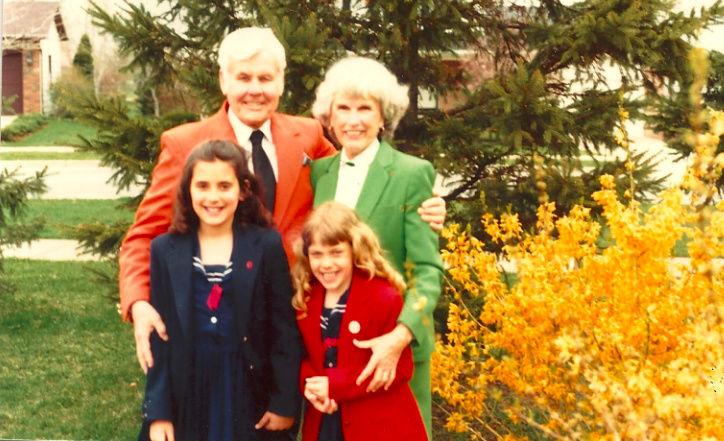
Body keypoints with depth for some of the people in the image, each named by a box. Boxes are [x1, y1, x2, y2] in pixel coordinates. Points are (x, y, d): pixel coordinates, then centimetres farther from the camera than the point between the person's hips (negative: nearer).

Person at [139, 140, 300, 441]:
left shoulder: (267, 246, -4)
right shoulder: (165, 249, 0)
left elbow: (285, 330, -1)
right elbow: (158, 337, 1)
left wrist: (285, 402, -3)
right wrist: (157, 412, -3)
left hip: (246, 397, -1)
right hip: (185, 398, 1)